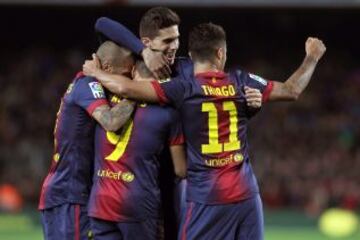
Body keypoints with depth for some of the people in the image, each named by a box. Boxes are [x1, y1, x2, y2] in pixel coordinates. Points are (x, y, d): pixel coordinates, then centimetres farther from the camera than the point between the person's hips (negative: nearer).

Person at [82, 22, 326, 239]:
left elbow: (126, 88, -13)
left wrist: (95, 72, 6)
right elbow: (292, 90, 12)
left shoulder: (184, 89, -7)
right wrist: (312, 58, 29)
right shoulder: (241, 83, 3)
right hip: (246, 195, 3)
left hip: (205, 198, -3)